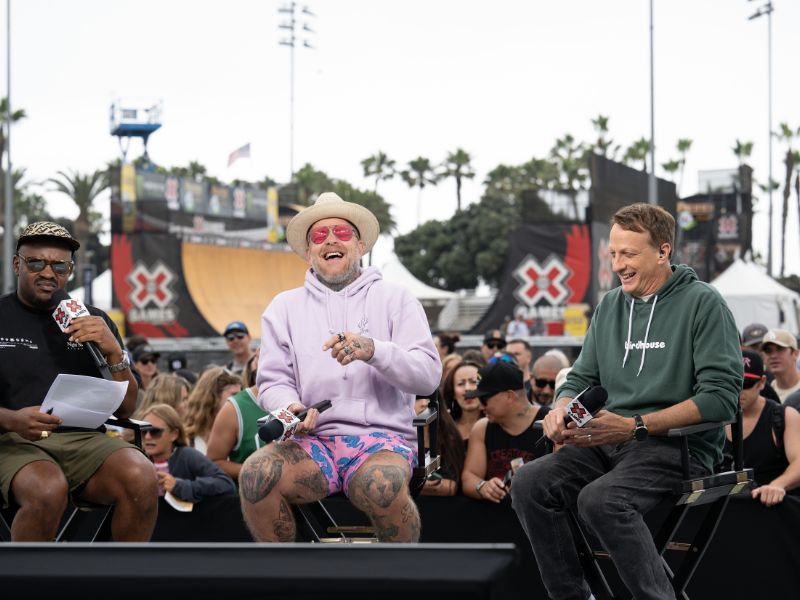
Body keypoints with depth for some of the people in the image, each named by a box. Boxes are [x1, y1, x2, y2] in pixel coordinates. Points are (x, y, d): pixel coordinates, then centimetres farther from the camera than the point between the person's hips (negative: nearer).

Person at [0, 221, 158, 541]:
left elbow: (126, 409, 12)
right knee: (48, 489, -37)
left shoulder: (94, 322, 16)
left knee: (140, 477, -30)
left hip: (85, 440, 3)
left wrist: (114, 352, -6)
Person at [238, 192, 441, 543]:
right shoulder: (284, 306, 18)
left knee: (384, 485, -38)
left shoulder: (394, 299, 11)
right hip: (312, 439, 2)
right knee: (256, 473, -32)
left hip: (381, 436, -2)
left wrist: (373, 351, -17)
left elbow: (429, 375, 1)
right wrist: (290, 408, -13)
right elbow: (272, 382, 11)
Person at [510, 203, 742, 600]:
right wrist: (561, 409, -5)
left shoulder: (702, 303, -5)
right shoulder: (609, 306, 15)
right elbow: (581, 378, 21)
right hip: (609, 444, 6)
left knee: (601, 500, -34)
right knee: (529, 483, -19)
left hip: (679, 444, -6)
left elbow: (720, 396, -13)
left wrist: (635, 427, -19)